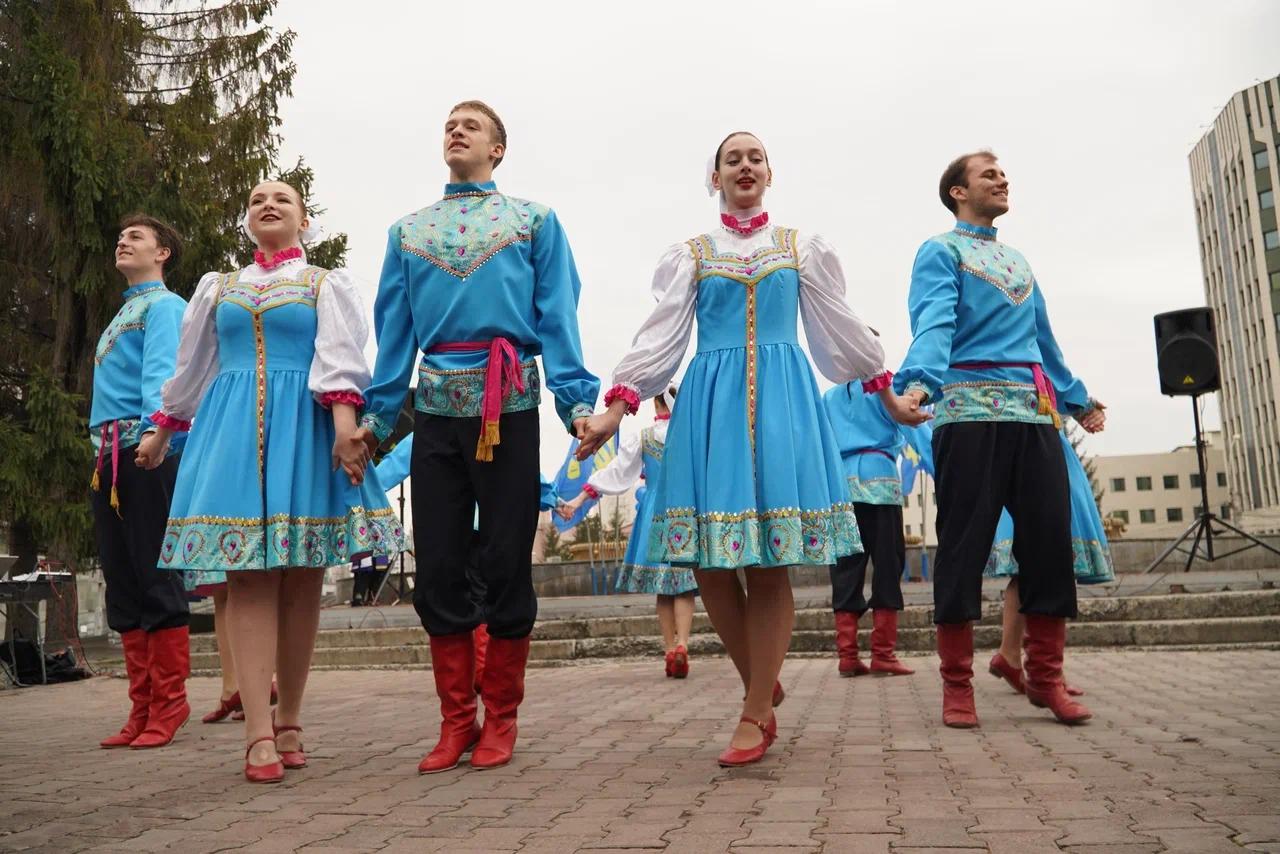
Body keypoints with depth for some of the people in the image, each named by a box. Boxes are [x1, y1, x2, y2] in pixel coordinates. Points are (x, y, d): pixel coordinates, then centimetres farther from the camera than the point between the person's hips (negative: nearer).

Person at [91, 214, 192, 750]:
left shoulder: (163, 306, 3)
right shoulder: (120, 316, 27)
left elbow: (162, 371, -15)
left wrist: (156, 426, -32)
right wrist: (104, 455, 14)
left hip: (146, 450, -9)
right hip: (108, 456, 9)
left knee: (155, 580, -8)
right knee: (122, 585, 6)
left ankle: (168, 704, -2)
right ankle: (143, 706, 11)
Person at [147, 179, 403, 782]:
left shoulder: (326, 283, 11)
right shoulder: (218, 288, 21)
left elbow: (339, 358, -4)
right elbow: (192, 365, 26)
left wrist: (344, 423, -18)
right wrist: (162, 429, 26)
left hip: (302, 428, -2)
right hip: (234, 430, 2)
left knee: (301, 578, -2)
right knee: (246, 574, -9)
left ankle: (289, 721, 9)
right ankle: (260, 734, -12)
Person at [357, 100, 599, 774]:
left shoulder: (534, 222, 12)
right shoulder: (407, 230, 20)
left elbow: (558, 319, 3)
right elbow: (394, 330, 15)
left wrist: (576, 400, -10)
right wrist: (375, 415, 6)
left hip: (508, 404, -3)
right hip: (435, 407, 3)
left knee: (507, 563, 0)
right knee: (437, 568, 3)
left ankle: (500, 719, 14)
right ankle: (456, 721, 15)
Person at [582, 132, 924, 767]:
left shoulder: (802, 248, 15)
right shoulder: (690, 254, 14)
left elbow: (841, 327, 18)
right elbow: (660, 335, 5)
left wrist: (888, 394, 16)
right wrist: (616, 406, -7)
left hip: (782, 400, 0)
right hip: (711, 402, 1)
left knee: (770, 563, -7)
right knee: (708, 561, -6)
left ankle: (755, 717, 2)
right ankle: (762, 690, 16)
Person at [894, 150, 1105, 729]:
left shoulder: (1017, 260, 25)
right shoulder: (940, 252, 4)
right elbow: (933, 323, -15)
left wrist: (1078, 398, 38)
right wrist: (919, 380, -33)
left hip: (1037, 414, 7)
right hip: (970, 410, -6)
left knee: (1050, 540, 3)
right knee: (964, 546, -4)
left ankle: (1046, 677, 14)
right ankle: (957, 686, 3)